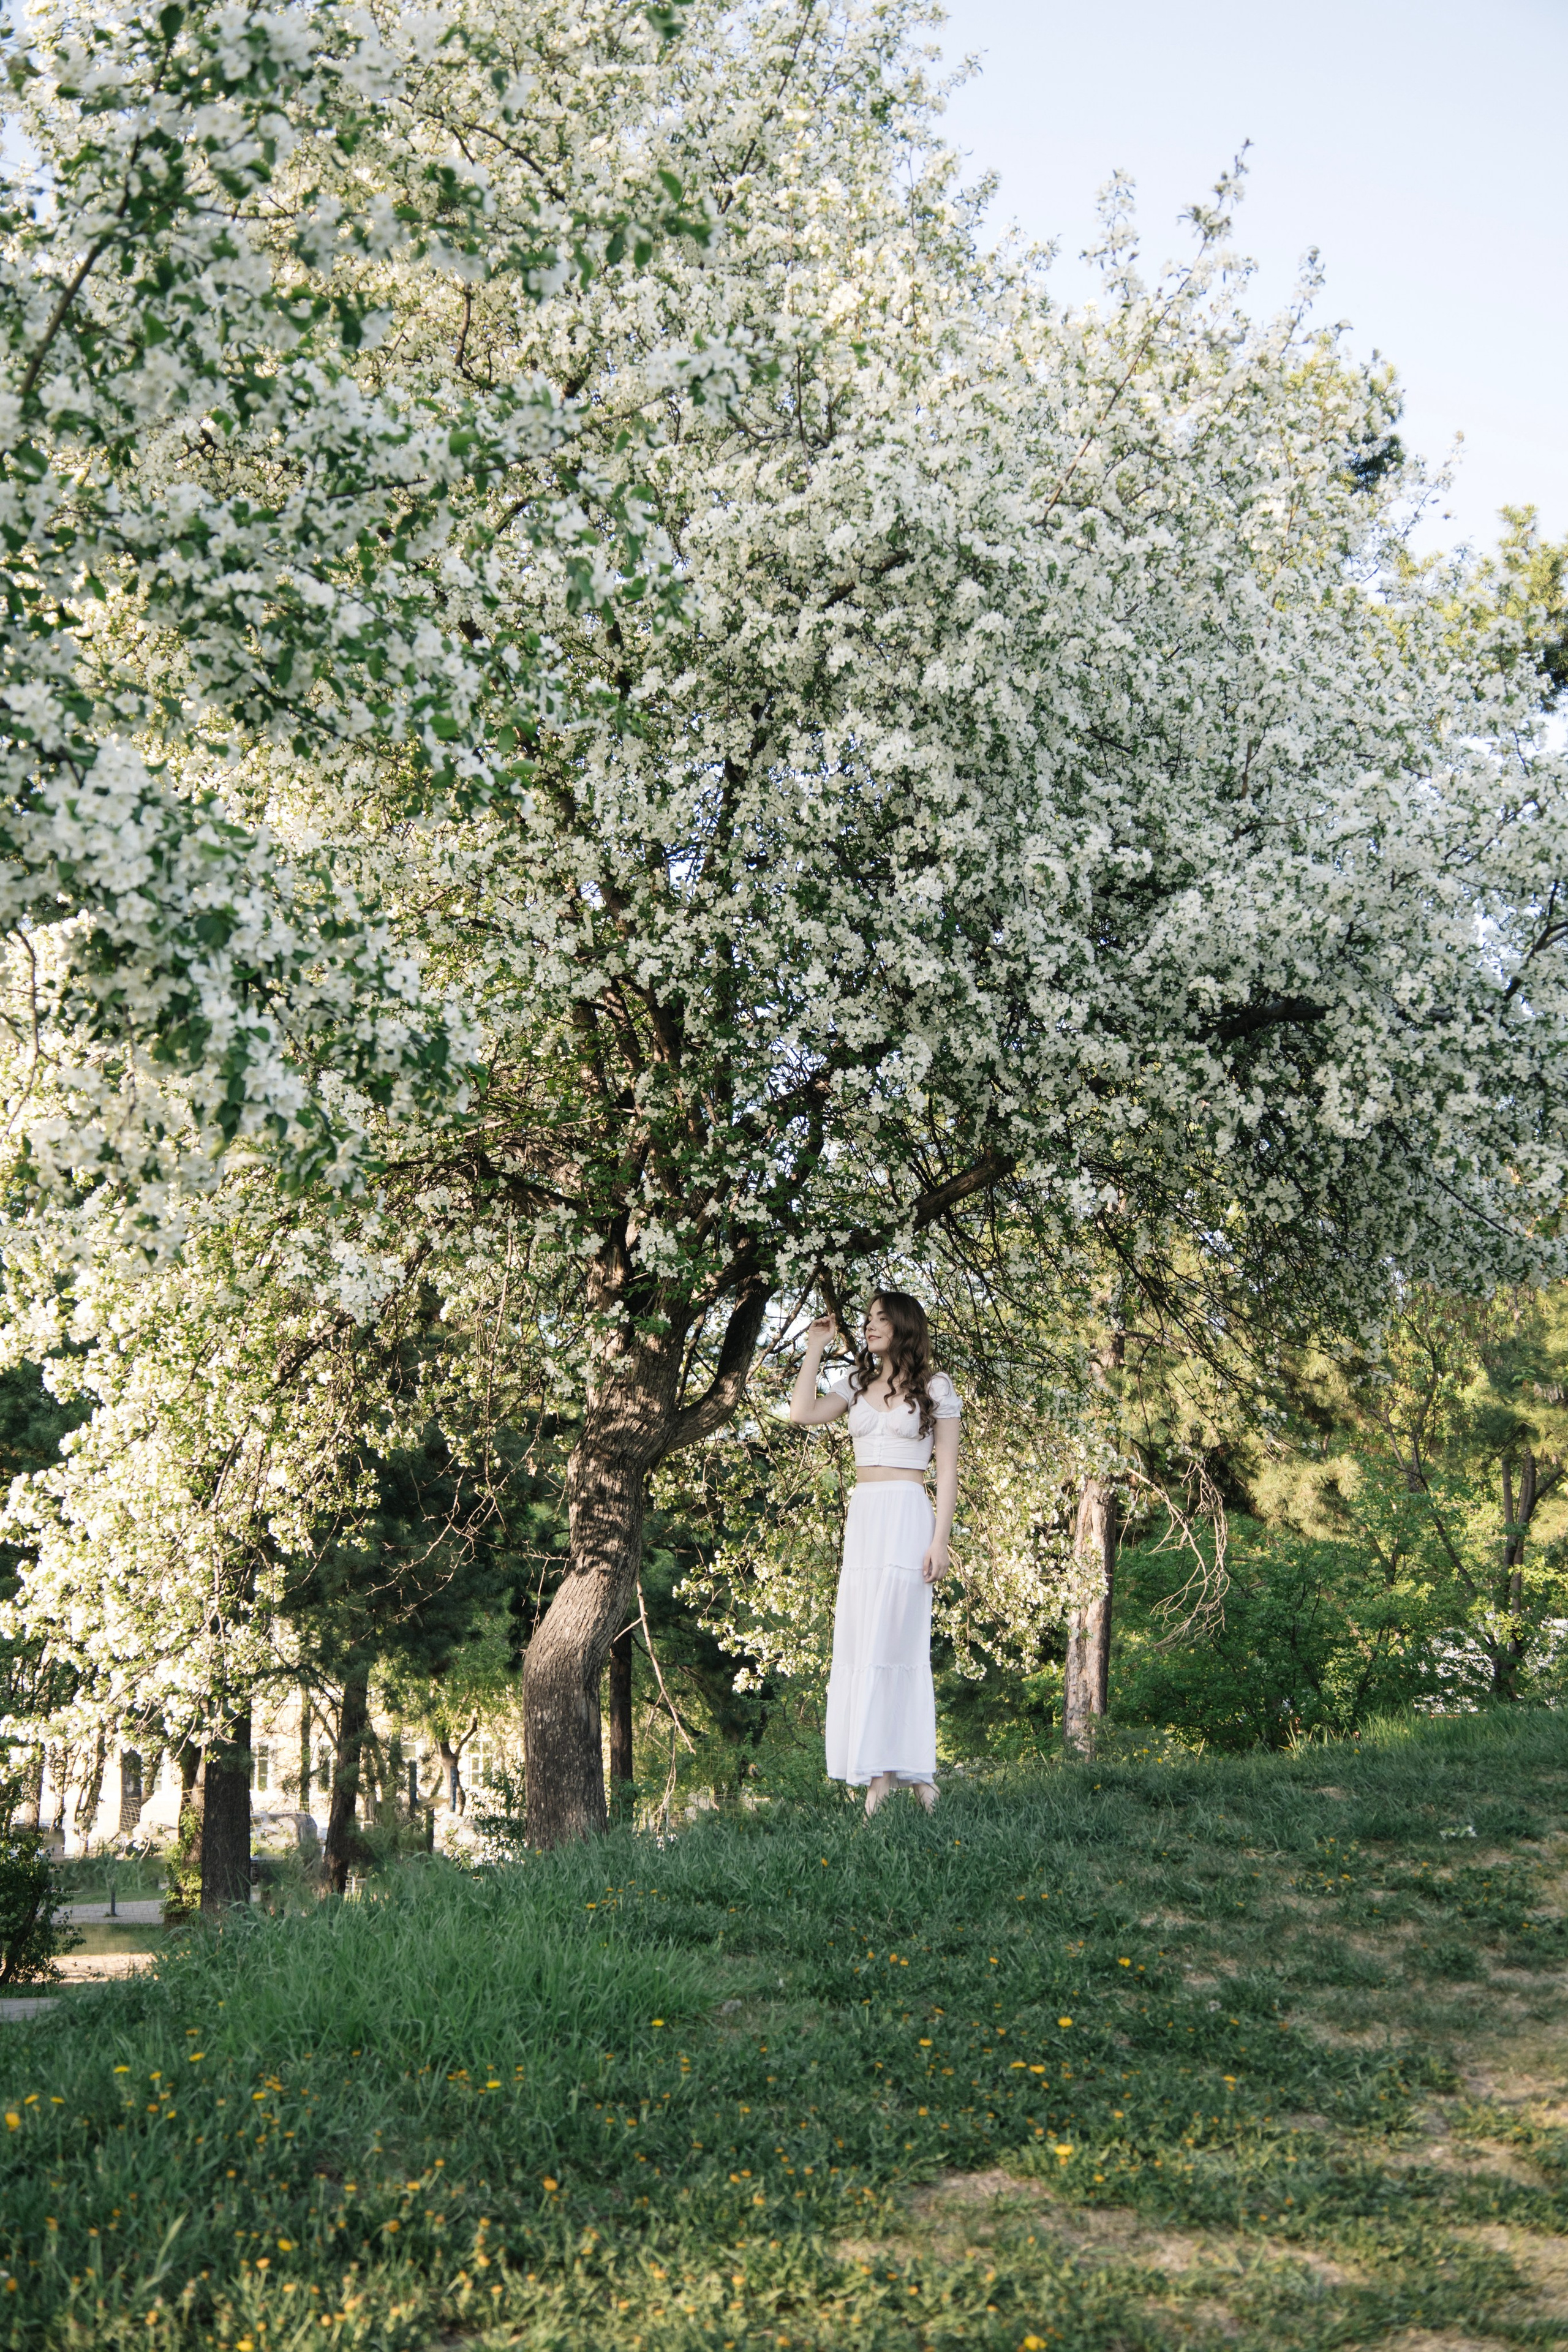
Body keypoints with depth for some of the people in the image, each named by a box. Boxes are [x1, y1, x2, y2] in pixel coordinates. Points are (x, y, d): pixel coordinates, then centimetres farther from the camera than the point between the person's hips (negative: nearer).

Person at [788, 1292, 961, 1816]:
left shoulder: (936, 1388, 2)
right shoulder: (856, 1384, 16)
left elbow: (947, 1470, -1)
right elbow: (802, 1414, 2)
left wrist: (940, 1541, -9)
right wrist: (815, 1349, 7)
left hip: (907, 1517, -6)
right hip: (862, 1517, 6)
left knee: (888, 1640, -11)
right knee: (858, 1643, 0)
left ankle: (883, 1772, -9)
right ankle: (914, 1772, 3)